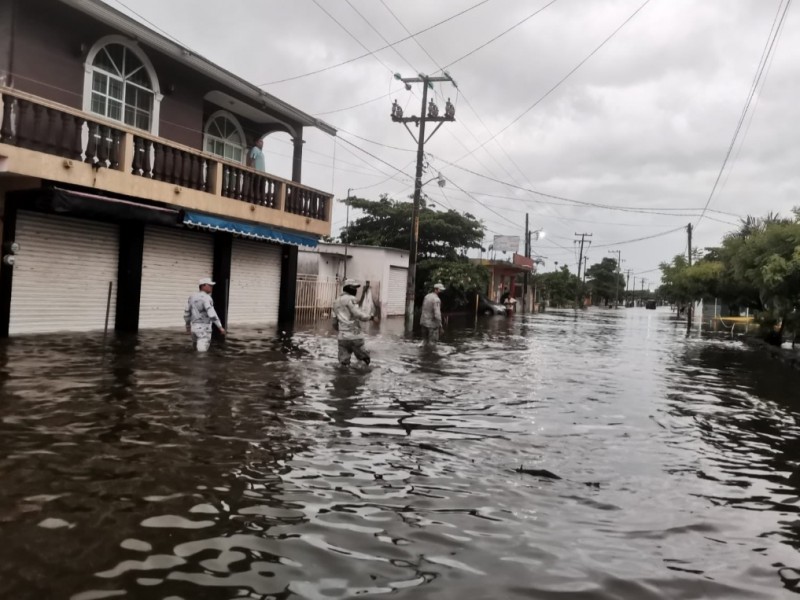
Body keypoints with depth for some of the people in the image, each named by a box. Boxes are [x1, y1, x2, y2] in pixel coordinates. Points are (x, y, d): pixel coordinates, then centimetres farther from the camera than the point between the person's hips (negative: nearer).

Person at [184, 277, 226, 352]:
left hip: (194, 327, 8)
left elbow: (186, 314, 14)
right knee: (202, 352, -5)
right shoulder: (206, 298, -16)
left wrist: (187, 326, 28)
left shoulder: (192, 297, 8)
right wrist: (220, 327, -25)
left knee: (197, 348, 23)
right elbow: (211, 314, -27)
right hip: (204, 328, -8)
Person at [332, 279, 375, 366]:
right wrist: (370, 317, -6)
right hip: (355, 336, -7)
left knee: (343, 364, 7)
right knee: (364, 359, 6)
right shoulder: (350, 299, -8)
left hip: (342, 337, 7)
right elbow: (358, 314, -19)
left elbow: (335, 322, 22)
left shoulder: (336, 302, 18)